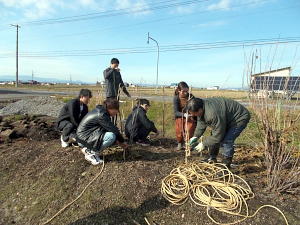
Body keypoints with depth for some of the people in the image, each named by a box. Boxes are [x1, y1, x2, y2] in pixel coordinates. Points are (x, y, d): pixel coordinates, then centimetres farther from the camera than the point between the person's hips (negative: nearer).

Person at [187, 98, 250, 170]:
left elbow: (218, 135, -32)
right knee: (213, 136, 10)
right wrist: (196, 136, -9)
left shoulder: (213, 114, -41)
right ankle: (212, 159, 28)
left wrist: (204, 144, -23)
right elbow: (201, 123, 1)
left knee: (226, 141, -20)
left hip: (239, 118, -10)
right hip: (226, 118, 10)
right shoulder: (201, 106, -13)